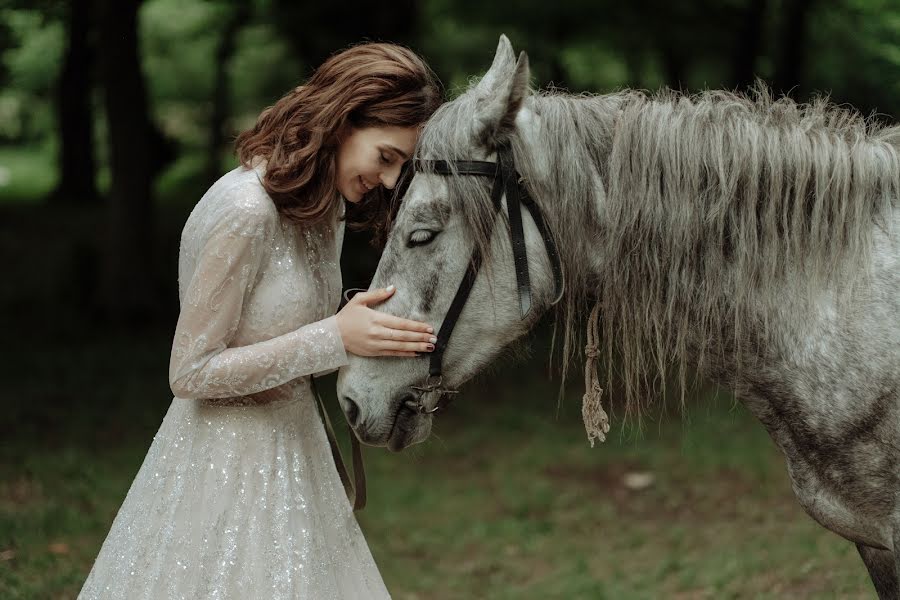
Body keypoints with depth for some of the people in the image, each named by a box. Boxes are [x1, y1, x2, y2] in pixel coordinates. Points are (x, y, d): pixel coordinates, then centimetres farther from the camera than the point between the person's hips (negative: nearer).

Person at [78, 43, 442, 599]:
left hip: (293, 450, 9)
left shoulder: (323, 206, 4)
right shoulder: (244, 210, -23)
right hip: (227, 465, -8)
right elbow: (190, 374, -21)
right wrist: (336, 336, -25)